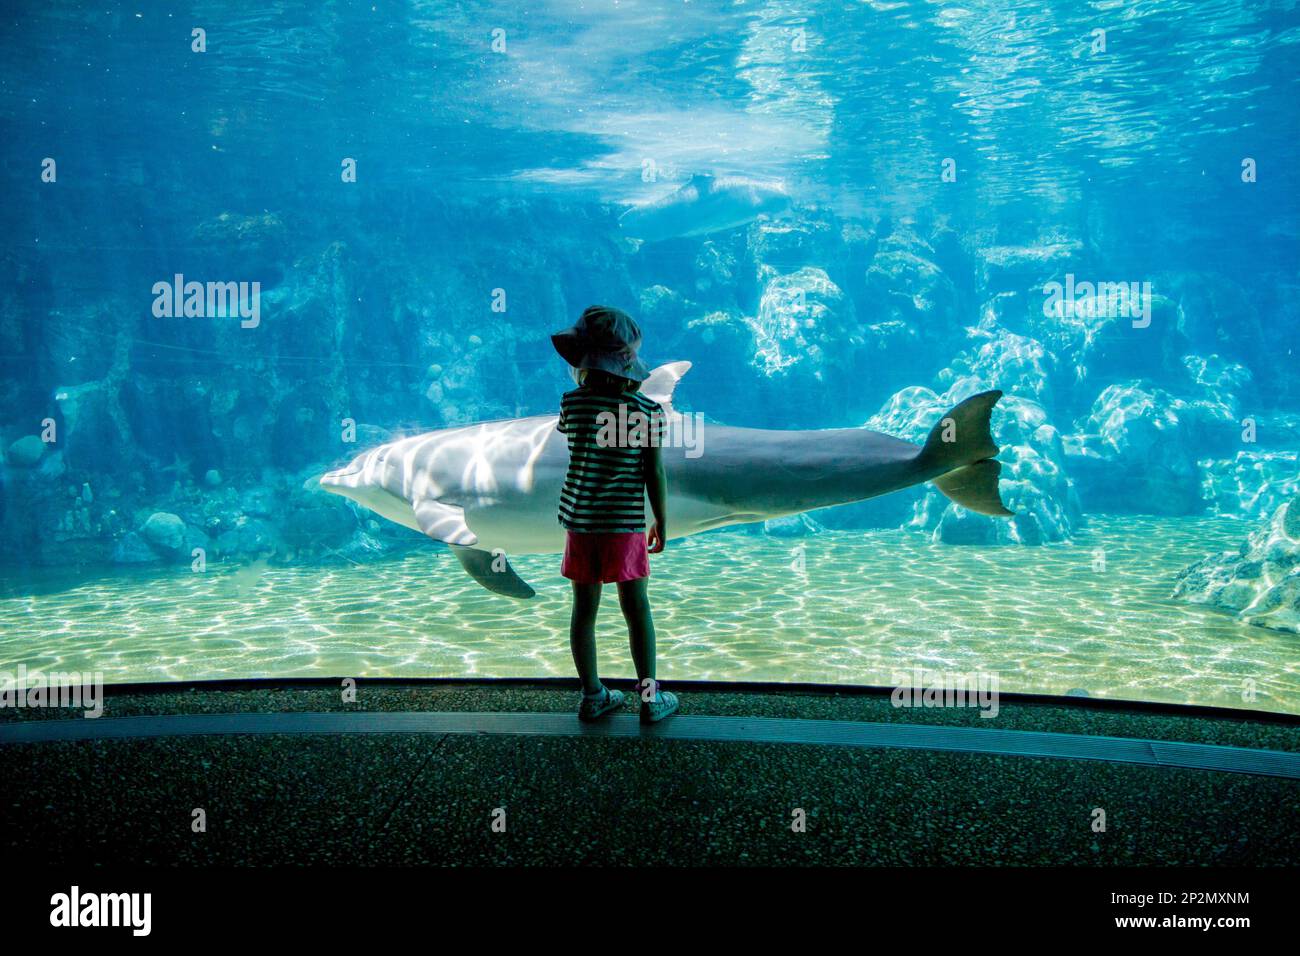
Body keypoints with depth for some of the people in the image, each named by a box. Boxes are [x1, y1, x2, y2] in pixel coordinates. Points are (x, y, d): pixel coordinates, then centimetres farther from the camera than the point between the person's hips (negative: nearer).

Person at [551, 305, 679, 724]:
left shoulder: (573, 403, -6)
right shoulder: (647, 411, -10)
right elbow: (654, 473, -7)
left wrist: (594, 387, 13)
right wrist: (662, 521, 4)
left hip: (580, 520, 2)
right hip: (625, 522, -2)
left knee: (584, 608, 10)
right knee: (635, 607, 7)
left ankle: (593, 696, 19)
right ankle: (650, 697, 14)